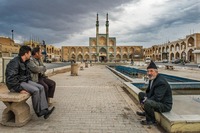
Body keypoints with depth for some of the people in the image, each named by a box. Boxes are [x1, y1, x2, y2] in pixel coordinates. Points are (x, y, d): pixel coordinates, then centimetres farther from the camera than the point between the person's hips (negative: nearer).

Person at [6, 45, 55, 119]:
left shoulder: (24, 62, 9)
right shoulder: (15, 62, -20)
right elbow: (11, 78, -27)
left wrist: (29, 83, 10)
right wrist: (19, 89, -26)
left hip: (24, 81, 9)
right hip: (15, 84, -9)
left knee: (41, 88, -9)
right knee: (35, 90, -25)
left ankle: (44, 110, -12)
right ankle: (38, 111, -5)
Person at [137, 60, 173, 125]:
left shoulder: (161, 82, -27)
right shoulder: (152, 79, 3)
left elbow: (157, 98, -30)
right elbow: (149, 92, 14)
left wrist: (146, 101, -20)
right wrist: (146, 98, -6)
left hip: (165, 105, -10)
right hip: (156, 100, 10)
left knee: (147, 103, -34)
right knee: (141, 94, 11)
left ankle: (151, 120, -6)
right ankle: (146, 112, 24)